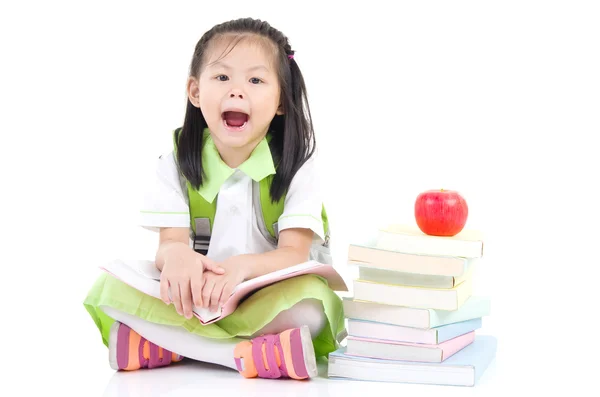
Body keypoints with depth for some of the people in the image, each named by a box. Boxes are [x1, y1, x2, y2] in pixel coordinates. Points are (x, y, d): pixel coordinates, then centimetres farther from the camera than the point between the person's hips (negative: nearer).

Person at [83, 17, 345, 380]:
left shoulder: (295, 164, -6)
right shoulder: (177, 164, 0)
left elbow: (294, 254, -16)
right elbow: (170, 242, -10)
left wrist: (240, 267, -39)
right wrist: (176, 255, -38)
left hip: (273, 294, -2)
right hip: (194, 297, 2)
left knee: (309, 306, -36)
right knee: (112, 289, -23)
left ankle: (163, 344, -28)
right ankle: (251, 353, -31)